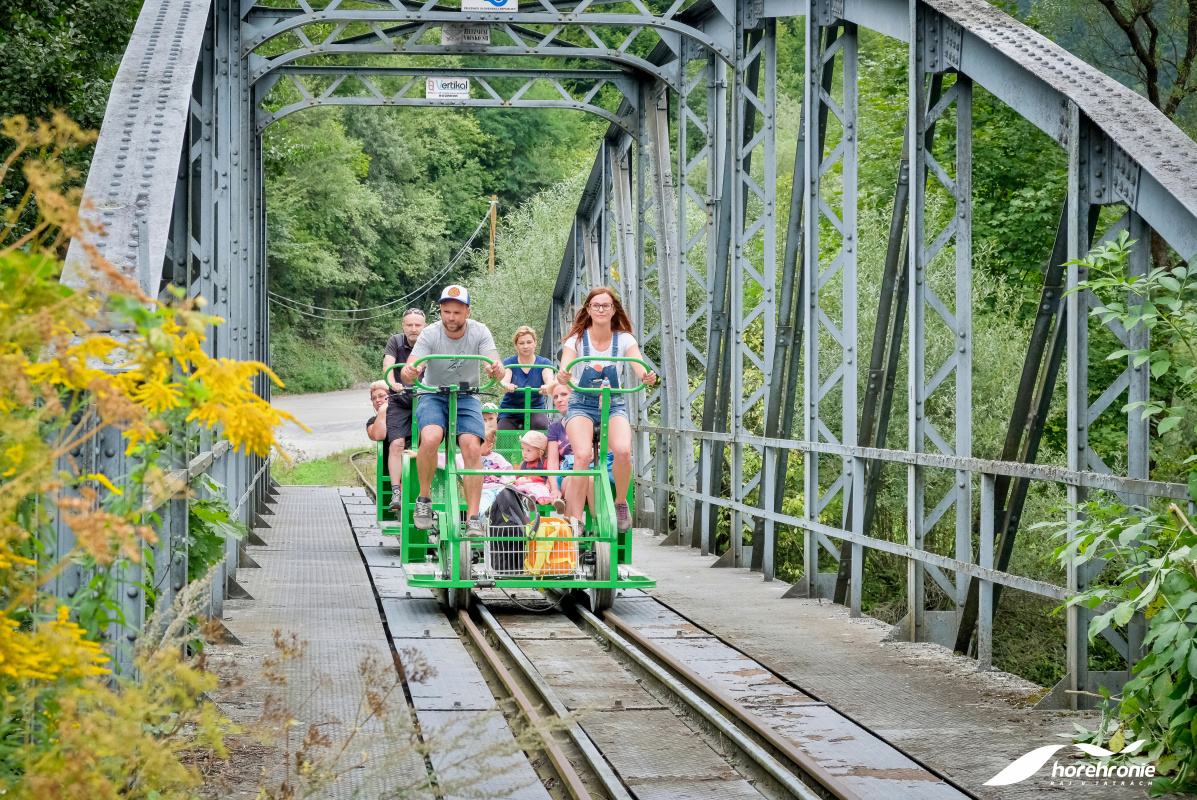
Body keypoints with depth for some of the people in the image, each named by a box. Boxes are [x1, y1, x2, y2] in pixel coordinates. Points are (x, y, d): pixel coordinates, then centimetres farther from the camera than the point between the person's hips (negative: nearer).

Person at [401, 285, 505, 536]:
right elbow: (408, 372, -23)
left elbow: (497, 369, -23)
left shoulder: (479, 332, -10)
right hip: (434, 396, -1)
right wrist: (409, 372, -49)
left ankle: (473, 518, -17)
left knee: (472, 448, -23)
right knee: (430, 439, -31)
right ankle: (424, 498, -8)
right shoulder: (430, 334, -14)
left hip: (467, 398, 1)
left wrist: (496, 369, -48)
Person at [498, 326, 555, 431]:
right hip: (509, 413, 0)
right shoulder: (508, 363, -2)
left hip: (535, 410, 0)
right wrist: (506, 386, -49)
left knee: (540, 424, -31)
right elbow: (504, 380, -22)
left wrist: (547, 387, -48)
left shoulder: (544, 363, -2)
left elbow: (549, 380, -22)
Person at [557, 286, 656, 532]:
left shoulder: (624, 339, -1)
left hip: (613, 406, 1)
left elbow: (639, 367, -15)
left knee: (622, 451, -29)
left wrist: (647, 377, -40)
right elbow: (565, 369, -20)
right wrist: (562, 376, -45)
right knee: (583, 455, -28)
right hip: (581, 405, -1)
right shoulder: (577, 339, -4)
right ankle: (575, 520, -23)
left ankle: (621, 503, -2)